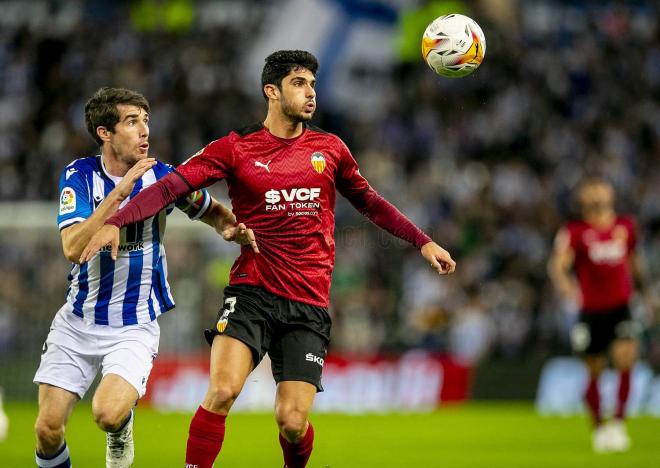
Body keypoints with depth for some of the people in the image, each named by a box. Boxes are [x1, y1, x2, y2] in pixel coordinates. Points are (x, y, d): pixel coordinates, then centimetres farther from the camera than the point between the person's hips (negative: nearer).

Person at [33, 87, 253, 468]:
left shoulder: (161, 176, -7)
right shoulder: (80, 176, -8)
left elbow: (212, 211, 12)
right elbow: (73, 247, -23)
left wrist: (233, 229, -11)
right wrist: (118, 191, -28)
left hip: (136, 326, -1)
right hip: (78, 321, 1)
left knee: (109, 415, -25)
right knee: (48, 430, -5)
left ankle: (121, 429, 11)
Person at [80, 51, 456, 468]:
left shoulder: (330, 149, 11)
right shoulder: (236, 148, 1)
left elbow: (370, 203, 26)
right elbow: (170, 187, -7)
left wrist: (423, 241, 23)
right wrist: (116, 222, -21)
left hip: (310, 304, 2)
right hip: (253, 293, -2)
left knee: (292, 421, -6)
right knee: (222, 391, -24)